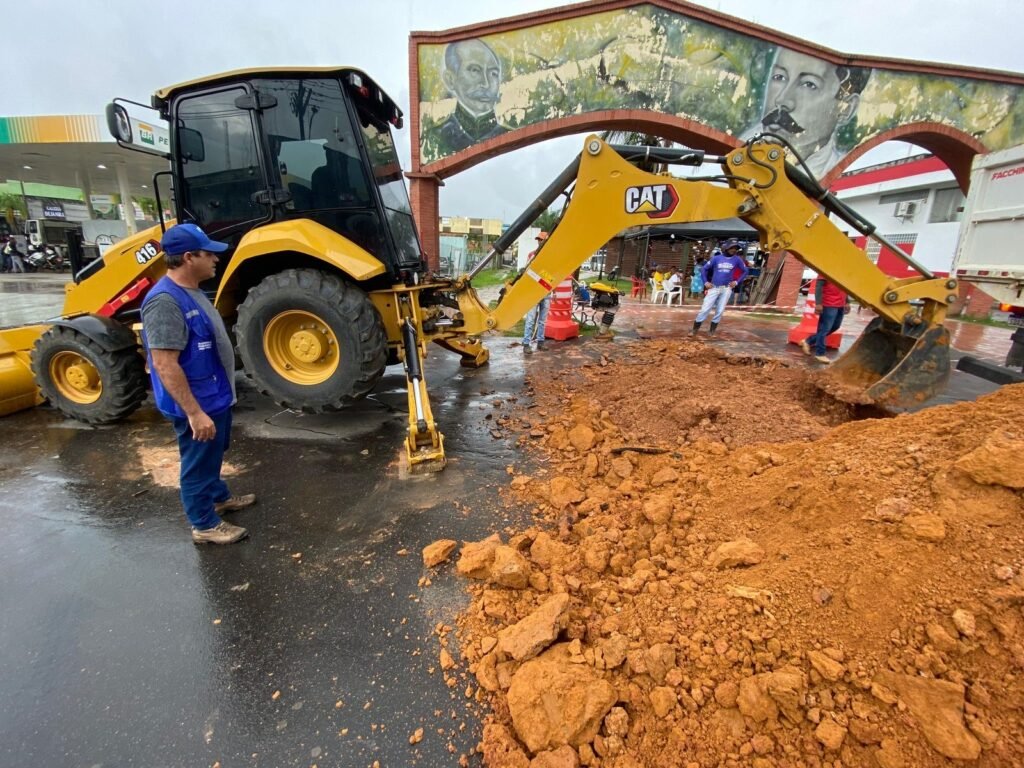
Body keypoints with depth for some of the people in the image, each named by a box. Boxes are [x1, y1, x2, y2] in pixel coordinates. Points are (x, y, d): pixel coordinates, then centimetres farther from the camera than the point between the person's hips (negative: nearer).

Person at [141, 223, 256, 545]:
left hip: (215, 395, 10)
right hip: (198, 403, -10)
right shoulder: (166, 301, -25)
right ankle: (205, 525, 24)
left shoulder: (191, 292, 7)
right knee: (199, 463, 7)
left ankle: (219, 497, 46)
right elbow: (165, 365, -28)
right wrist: (194, 412, -27)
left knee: (213, 455, 26)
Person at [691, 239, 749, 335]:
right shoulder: (716, 258, -1)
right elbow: (705, 269, 8)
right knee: (705, 309, -5)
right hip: (714, 287, -1)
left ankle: (712, 330, 14)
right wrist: (706, 282, 0)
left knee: (720, 310, 4)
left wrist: (737, 281, 3)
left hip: (727, 288, 1)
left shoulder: (737, 259, 1)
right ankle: (695, 329, 2)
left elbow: (745, 271, 12)